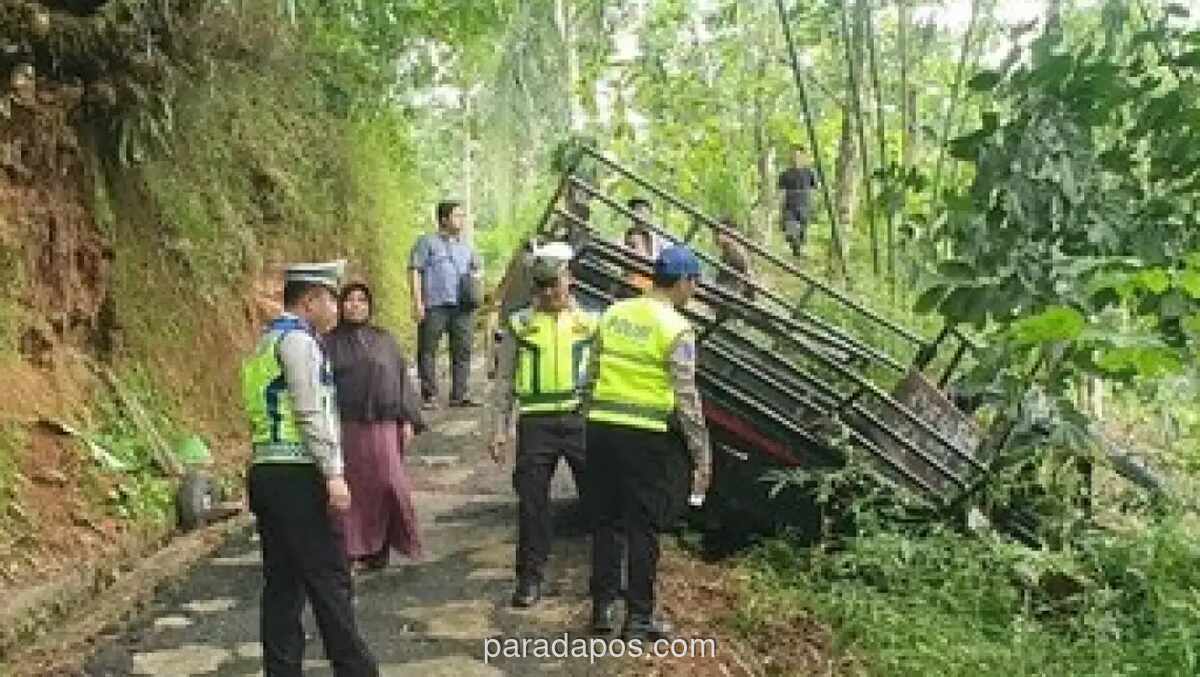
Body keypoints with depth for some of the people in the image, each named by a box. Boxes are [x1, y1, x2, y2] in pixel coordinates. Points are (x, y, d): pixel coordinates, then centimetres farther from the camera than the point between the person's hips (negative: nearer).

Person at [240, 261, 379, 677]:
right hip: (299, 475, -9)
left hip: (266, 472, 9)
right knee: (328, 580, -3)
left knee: (281, 582, 11)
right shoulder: (297, 339, -10)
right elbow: (311, 414, -17)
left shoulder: (268, 340, 20)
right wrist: (334, 474, -18)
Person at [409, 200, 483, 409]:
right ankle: (429, 395, 4)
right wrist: (417, 301, -11)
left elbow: (478, 266, 36)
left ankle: (459, 395, 8)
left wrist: (476, 275, 11)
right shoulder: (427, 242, 4)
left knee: (462, 350, 2)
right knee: (428, 350, -2)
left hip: (462, 306, 5)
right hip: (434, 305, -5)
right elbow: (414, 270, -3)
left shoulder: (465, 246, 21)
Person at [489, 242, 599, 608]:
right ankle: (530, 578, 18)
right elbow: (506, 379, 10)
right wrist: (501, 428, 4)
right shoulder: (519, 324, 7)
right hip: (535, 422, 0)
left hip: (581, 417, 0)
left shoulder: (589, 321, 8)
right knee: (531, 502, 4)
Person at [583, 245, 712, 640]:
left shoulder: (614, 314, 7)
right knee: (643, 527, 5)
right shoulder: (676, 329, -10)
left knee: (606, 520, 13)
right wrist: (702, 455, -5)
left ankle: (601, 608, 22)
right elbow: (686, 399, -11)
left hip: (602, 429, 5)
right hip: (648, 437, -5)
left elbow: (592, 377, 11)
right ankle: (638, 617, 13)